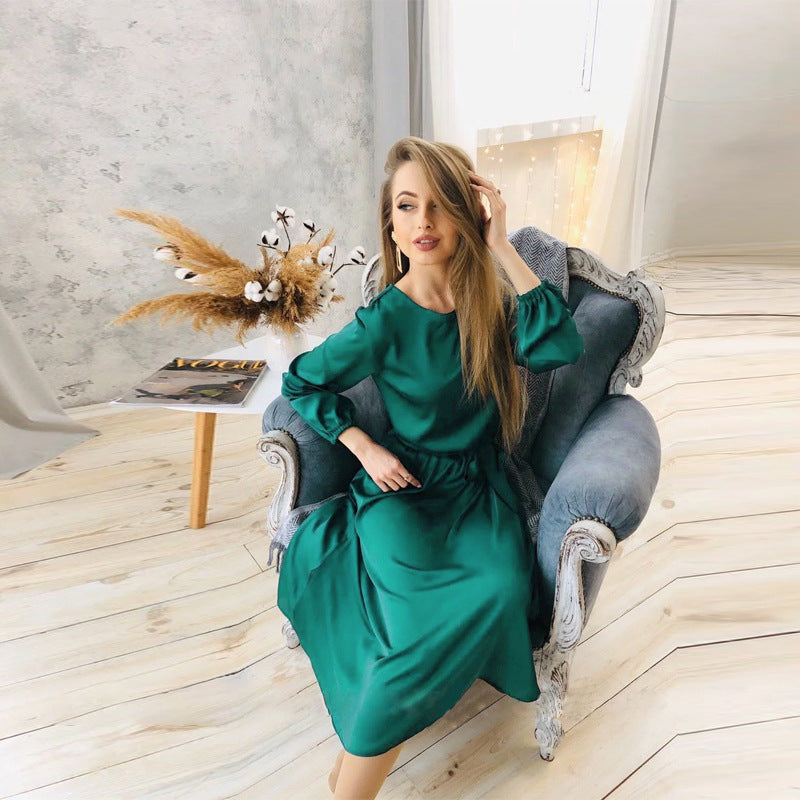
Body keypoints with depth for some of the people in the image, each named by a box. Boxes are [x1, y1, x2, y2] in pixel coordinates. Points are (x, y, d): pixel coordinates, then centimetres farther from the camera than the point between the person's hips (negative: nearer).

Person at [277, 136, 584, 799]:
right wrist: (364, 446, -8)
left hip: (479, 488, 4)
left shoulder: (488, 302, 0)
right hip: (403, 489, -3)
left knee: (504, 587, -26)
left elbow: (561, 347, -17)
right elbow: (300, 383, 2)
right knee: (428, 613, -30)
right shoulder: (384, 323, -10)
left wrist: (502, 248, -17)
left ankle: (364, 747, -5)